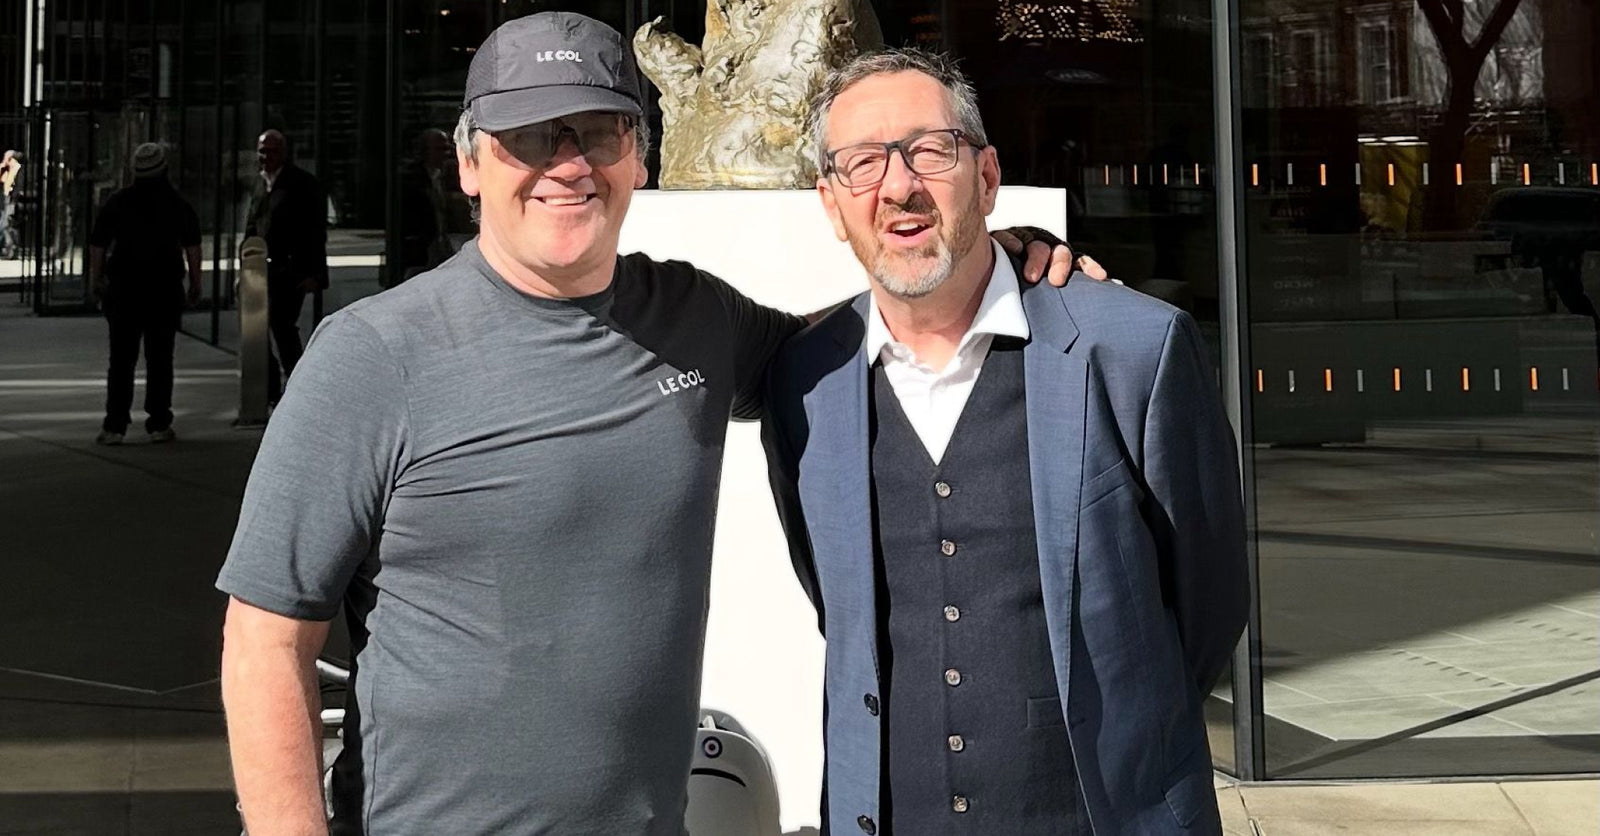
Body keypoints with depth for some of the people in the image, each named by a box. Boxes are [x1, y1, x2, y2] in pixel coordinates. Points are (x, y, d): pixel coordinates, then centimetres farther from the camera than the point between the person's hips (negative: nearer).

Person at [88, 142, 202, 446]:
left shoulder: (118, 202, 3)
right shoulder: (178, 204, 1)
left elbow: (98, 244, 4)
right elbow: (192, 245, -1)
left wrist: (96, 279, 12)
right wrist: (195, 282, 4)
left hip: (124, 289, 1)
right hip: (166, 289, -1)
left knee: (121, 358, 4)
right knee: (159, 358, 4)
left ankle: (114, 426, 0)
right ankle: (159, 424, 3)